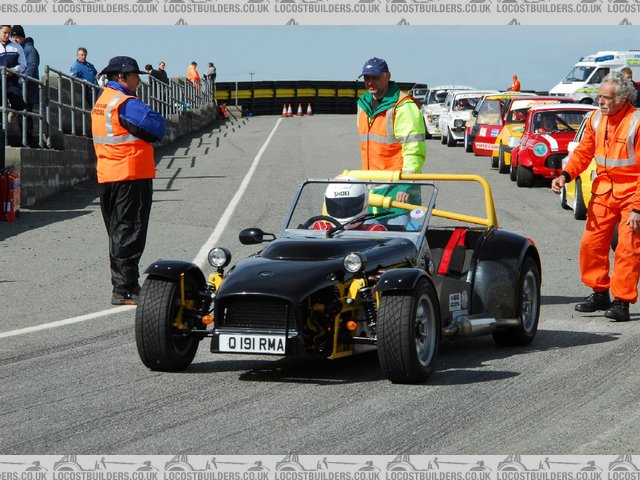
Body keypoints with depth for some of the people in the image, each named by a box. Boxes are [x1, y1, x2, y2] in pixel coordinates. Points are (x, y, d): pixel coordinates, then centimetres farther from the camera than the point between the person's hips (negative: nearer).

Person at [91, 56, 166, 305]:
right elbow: (158, 126, -18)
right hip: (132, 175, -9)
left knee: (118, 233, 16)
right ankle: (124, 290, -6)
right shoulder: (125, 103, -16)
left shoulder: (101, 101, 14)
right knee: (129, 233, -6)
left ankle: (122, 286, 23)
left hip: (107, 177, 9)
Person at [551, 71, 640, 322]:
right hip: (603, 192, 6)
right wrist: (565, 175, -7)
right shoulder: (596, 120, 4)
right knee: (591, 243, 5)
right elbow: (583, 152, 12)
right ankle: (599, 294, 19)